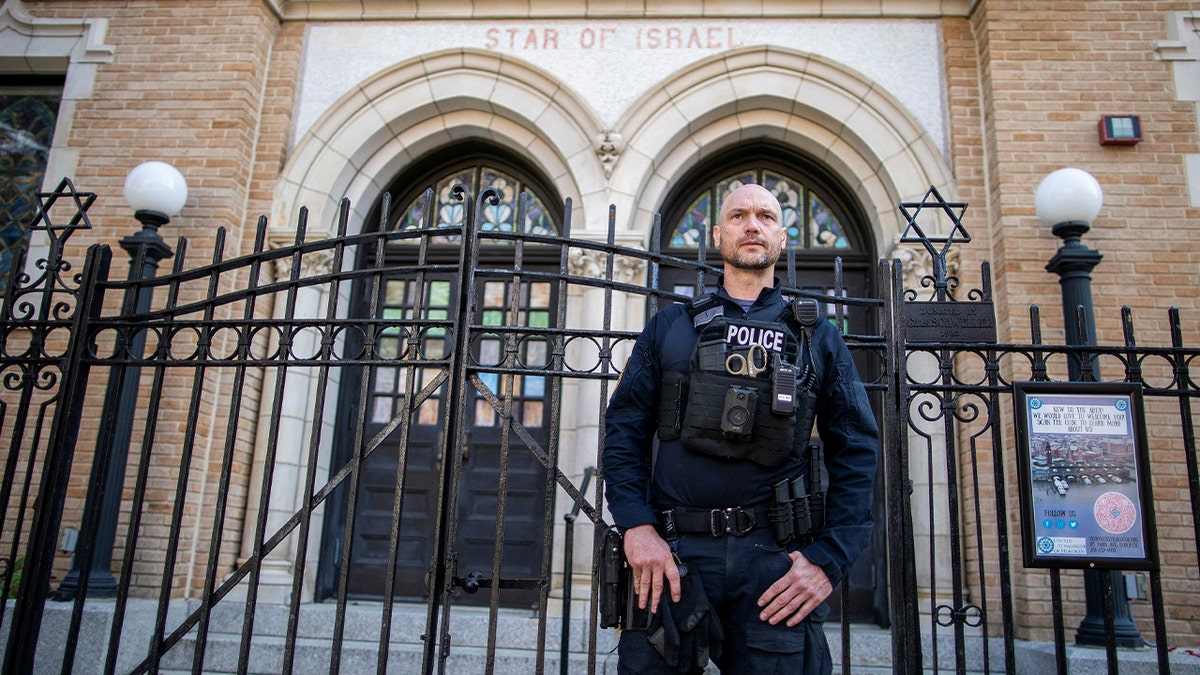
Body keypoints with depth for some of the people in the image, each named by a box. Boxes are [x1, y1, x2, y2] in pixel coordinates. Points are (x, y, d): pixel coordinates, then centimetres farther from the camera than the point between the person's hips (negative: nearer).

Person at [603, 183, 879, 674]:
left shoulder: (819, 338, 12)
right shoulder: (670, 325, 12)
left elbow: (855, 453, 6)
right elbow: (625, 428, 6)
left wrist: (828, 559, -5)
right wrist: (637, 526, -8)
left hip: (778, 558, 0)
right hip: (671, 556, 0)